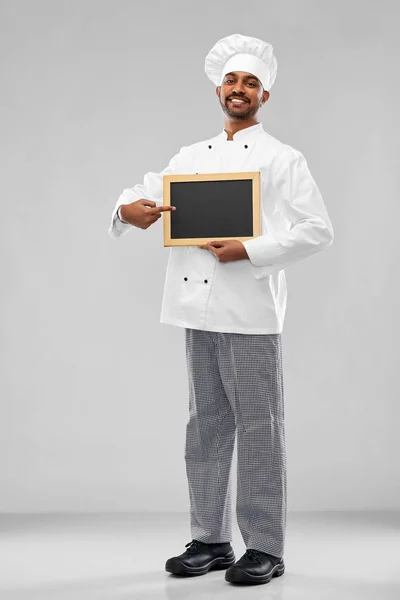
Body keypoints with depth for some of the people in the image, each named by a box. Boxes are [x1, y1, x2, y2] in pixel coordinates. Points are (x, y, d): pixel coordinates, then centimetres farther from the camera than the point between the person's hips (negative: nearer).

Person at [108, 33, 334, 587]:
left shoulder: (282, 159, 1)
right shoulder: (191, 157, 16)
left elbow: (318, 230, -7)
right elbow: (144, 193, 18)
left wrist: (249, 251, -16)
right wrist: (129, 209, -7)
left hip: (251, 313, -5)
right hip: (199, 311, 5)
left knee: (257, 427, -2)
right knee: (207, 426, 11)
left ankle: (265, 548, 7)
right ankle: (210, 541, 21)